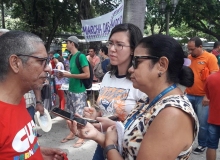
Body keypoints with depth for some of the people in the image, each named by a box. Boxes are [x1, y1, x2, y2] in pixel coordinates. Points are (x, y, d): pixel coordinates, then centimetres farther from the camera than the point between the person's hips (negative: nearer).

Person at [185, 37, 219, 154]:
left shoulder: (210, 58, -7)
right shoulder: (189, 57, 8)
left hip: (203, 97, -4)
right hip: (189, 95, 5)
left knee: (203, 123, 6)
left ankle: (202, 144, 25)